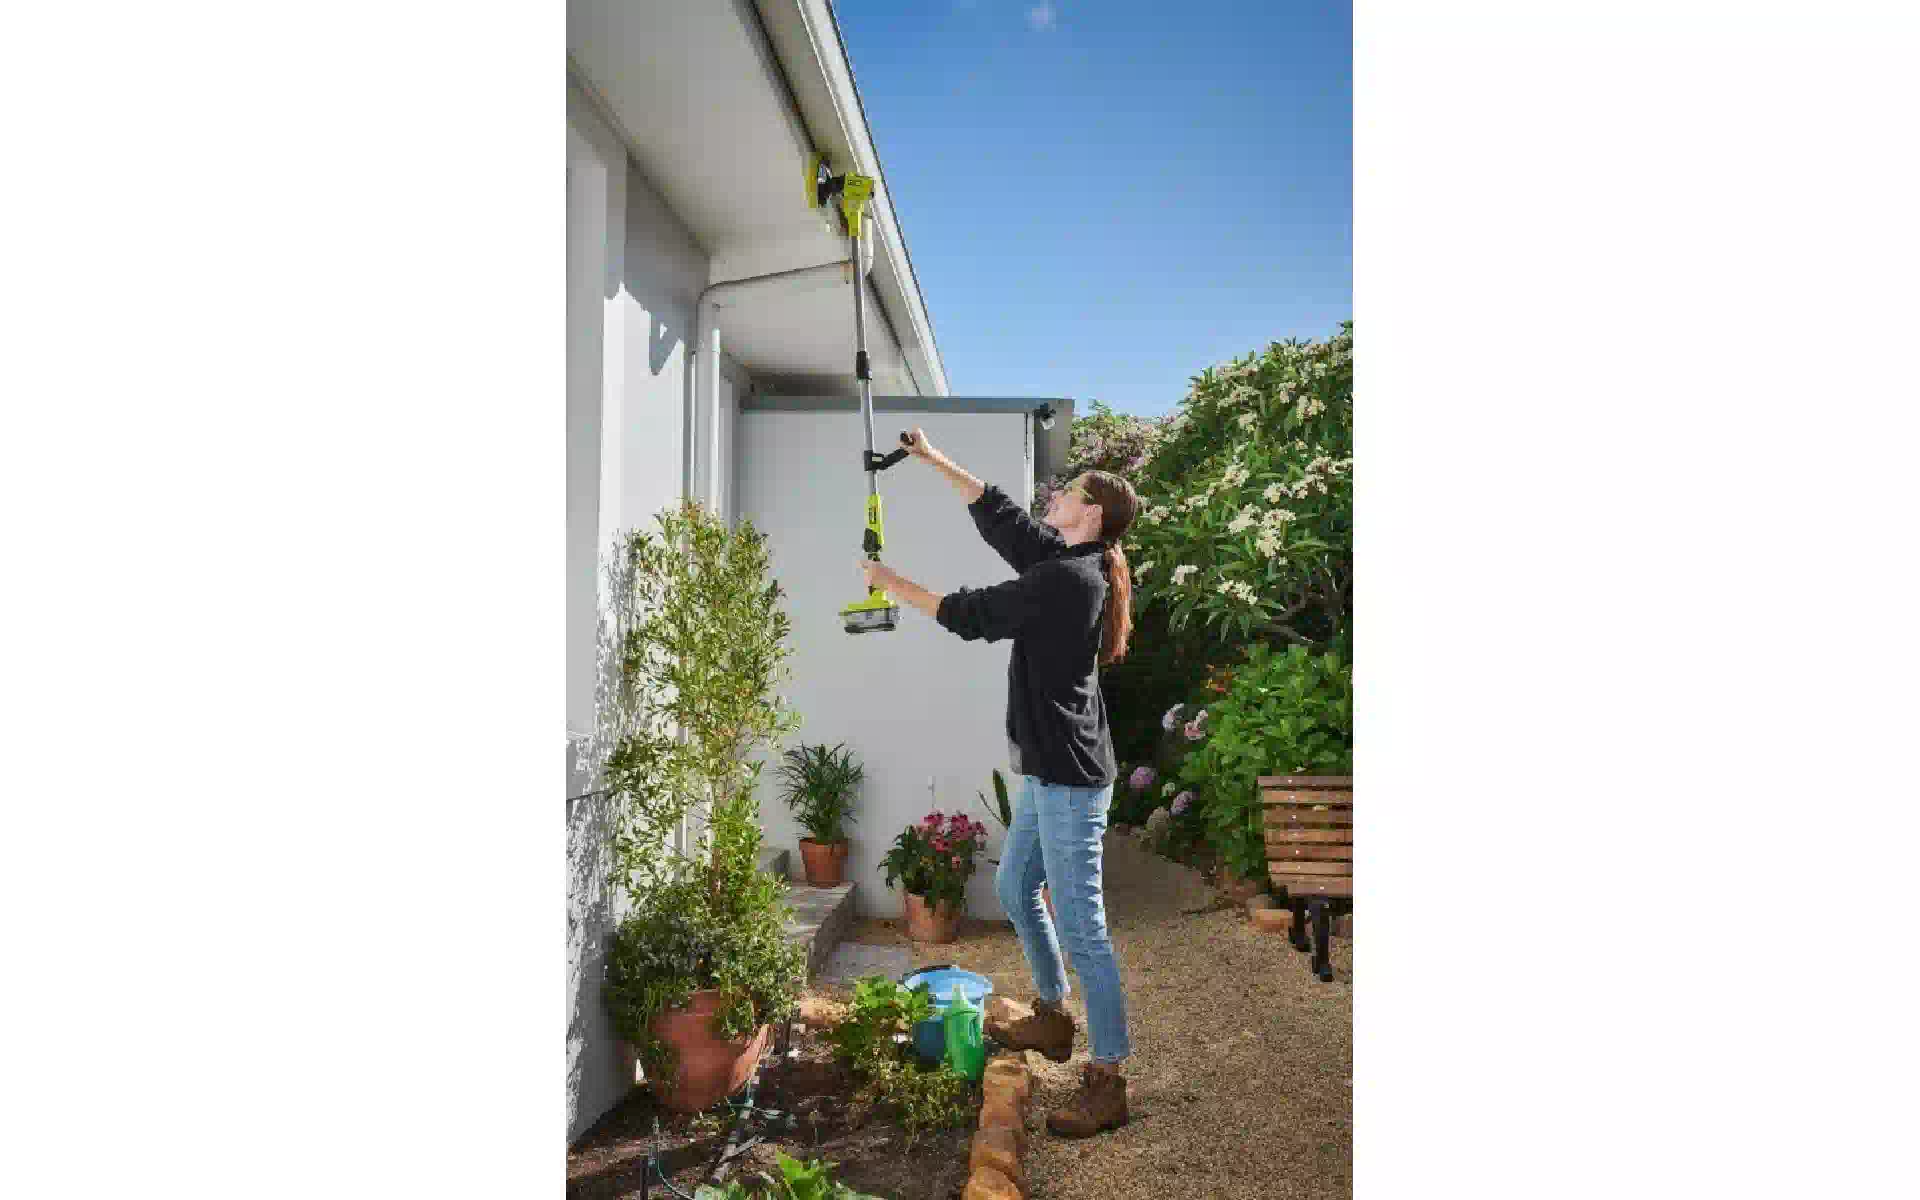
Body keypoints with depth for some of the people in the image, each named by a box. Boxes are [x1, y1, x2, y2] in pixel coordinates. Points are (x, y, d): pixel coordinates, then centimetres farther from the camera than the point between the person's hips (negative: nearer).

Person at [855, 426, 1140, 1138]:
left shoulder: (1068, 578, -20)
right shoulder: (1066, 560, 8)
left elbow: (969, 614, -13)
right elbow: (997, 513, 20)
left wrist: (889, 582, 0)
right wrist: (935, 460, 23)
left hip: (1070, 777, -11)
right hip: (1051, 768, 11)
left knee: (1081, 926, -5)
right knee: (1015, 886, 23)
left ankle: (1108, 1083, 6)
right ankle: (1052, 1018, 39)